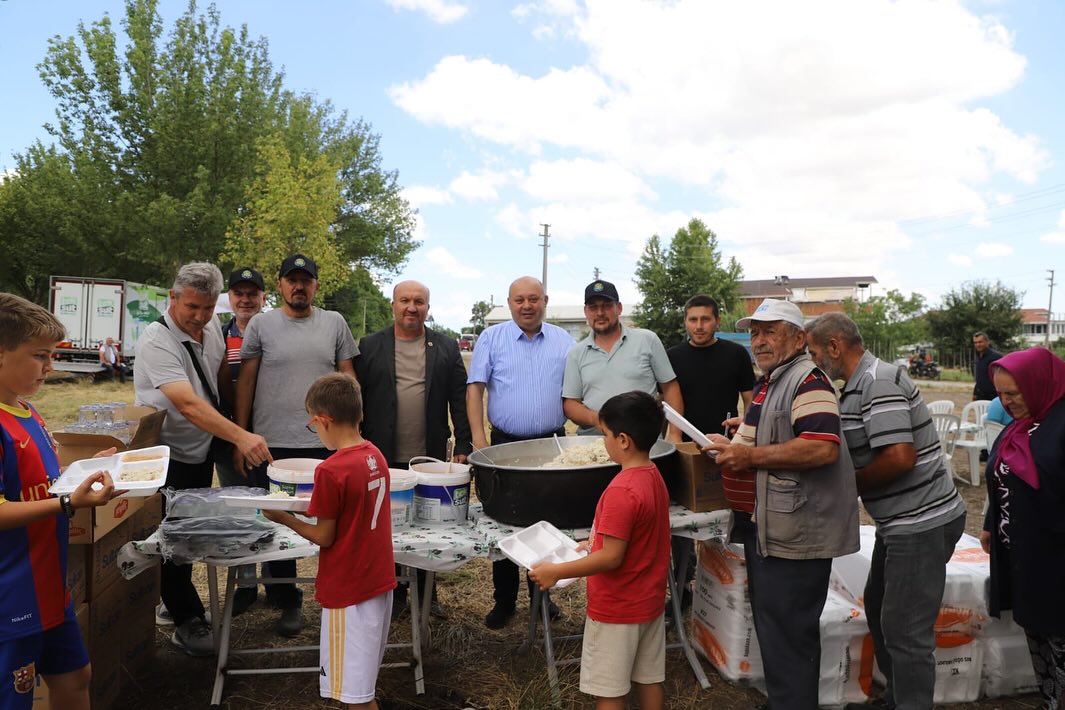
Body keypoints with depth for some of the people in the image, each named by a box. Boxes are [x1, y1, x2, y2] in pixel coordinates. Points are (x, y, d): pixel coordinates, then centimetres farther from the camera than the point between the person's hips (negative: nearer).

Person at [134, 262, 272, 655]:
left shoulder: (212, 328, -2)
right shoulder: (156, 341, -26)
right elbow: (188, 404, -37)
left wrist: (231, 438, 7)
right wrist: (241, 436, -48)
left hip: (202, 451, 7)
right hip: (168, 457, -7)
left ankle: (172, 603, 36)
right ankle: (187, 618, 17)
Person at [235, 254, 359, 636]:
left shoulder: (334, 323, 7)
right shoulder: (261, 324, 4)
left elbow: (347, 378, 8)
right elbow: (245, 382, 6)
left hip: (325, 444, 0)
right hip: (271, 445, 0)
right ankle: (288, 603, 23)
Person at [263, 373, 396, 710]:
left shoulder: (331, 471, -22)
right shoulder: (375, 455, 0)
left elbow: (324, 537, -14)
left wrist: (284, 518, -2)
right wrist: (316, 505, 9)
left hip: (348, 590, -8)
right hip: (379, 581, 8)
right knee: (363, 680, 23)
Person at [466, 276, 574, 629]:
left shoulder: (564, 342, 6)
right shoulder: (492, 338, 1)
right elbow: (475, 388, -3)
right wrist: (478, 437, -12)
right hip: (506, 444, -1)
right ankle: (504, 600, 19)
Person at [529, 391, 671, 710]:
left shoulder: (621, 491, -28)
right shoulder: (653, 477, 0)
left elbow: (612, 558, -26)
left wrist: (556, 571, -20)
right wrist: (596, 543, 12)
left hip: (617, 609, -9)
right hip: (649, 601, 9)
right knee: (649, 680, 20)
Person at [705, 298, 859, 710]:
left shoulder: (807, 381, -17)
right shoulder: (768, 382, 15)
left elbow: (822, 447, -30)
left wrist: (750, 455, -24)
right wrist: (737, 442, 13)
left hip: (794, 533, -10)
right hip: (765, 526, 10)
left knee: (787, 636, 0)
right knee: (773, 628, 20)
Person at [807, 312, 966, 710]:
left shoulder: (878, 382, -19)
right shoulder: (863, 383, 11)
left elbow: (900, 456, -27)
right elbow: (866, 453, 17)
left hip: (922, 523, -11)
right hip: (904, 521, 11)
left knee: (905, 630, -1)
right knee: (879, 608, 21)